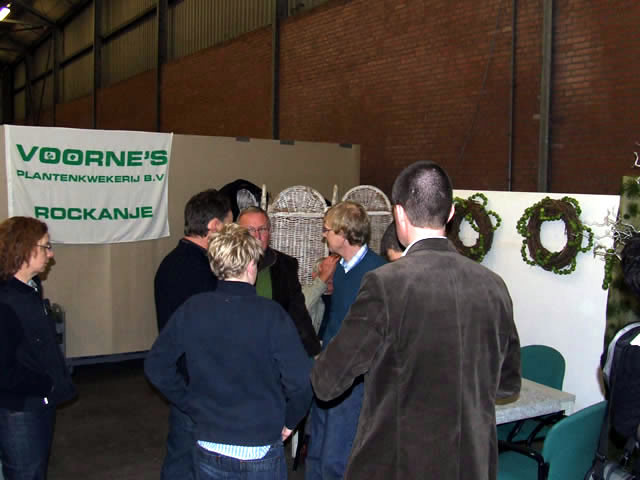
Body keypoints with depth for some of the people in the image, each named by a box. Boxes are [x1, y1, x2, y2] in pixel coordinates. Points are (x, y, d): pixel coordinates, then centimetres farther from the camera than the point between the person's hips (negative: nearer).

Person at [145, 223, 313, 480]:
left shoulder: (191, 309, -7)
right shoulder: (271, 314, -17)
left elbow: (156, 365, 2)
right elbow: (300, 380, -19)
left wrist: (194, 406, 10)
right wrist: (289, 420, 0)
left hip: (208, 448, 3)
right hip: (260, 451, -3)